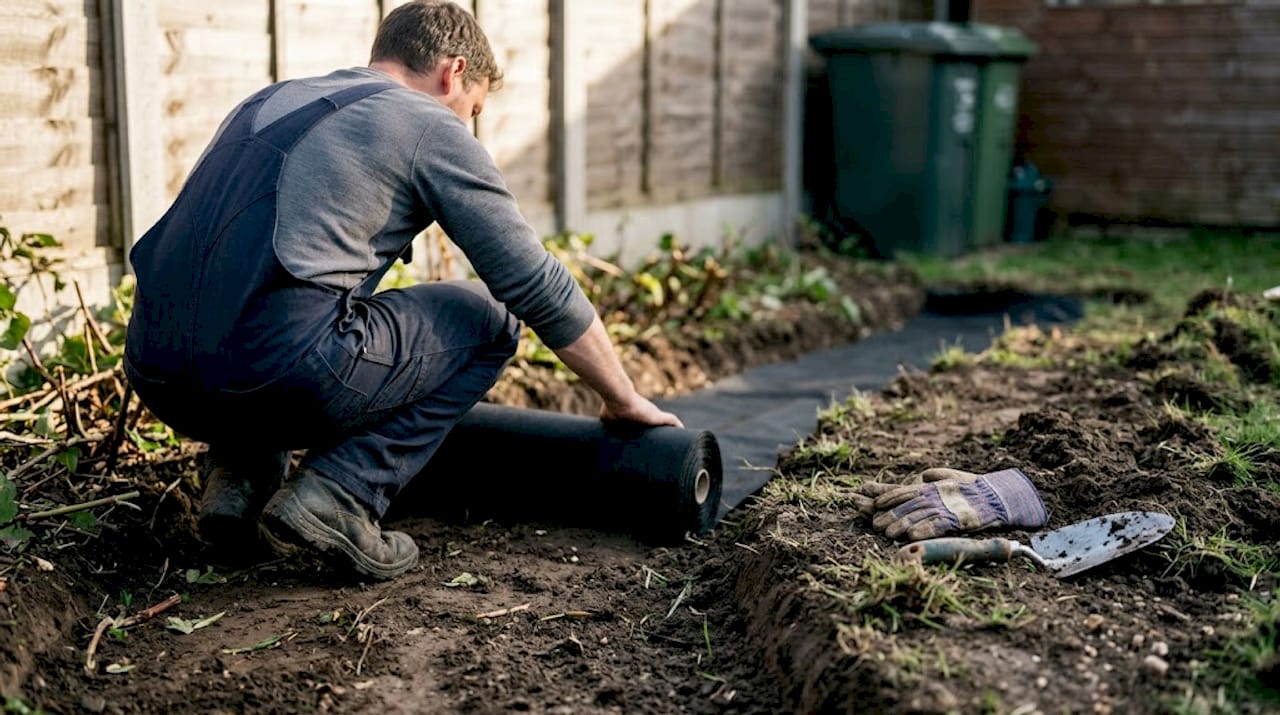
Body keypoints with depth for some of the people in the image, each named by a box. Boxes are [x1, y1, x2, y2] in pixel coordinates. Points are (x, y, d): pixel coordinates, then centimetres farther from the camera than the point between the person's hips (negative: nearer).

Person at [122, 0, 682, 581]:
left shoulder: (269, 101, 27)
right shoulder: (430, 126, 8)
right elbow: (537, 287, 10)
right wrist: (624, 400, 24)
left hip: (155, 378, 7)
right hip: (279, 375, -7)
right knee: (488, 318, 14)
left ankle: (238, 477, 16)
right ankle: (338, 497, 0)